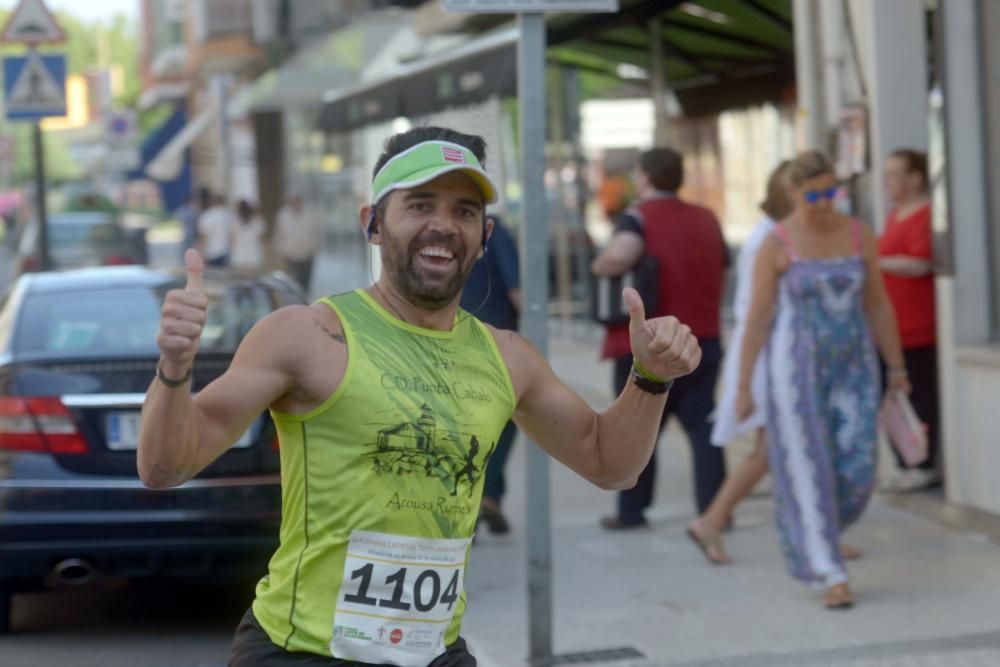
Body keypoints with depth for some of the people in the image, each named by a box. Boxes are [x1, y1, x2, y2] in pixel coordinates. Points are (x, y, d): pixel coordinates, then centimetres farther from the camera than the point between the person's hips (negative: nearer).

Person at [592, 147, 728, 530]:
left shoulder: (639, 217, -10)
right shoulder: (707, 220, 9)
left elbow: (618, 257, -29)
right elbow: (723, 266, 20)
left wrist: (599, 266, -9)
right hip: (702, 340, 4)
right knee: (702, 427, 4)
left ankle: (632, 511, 14)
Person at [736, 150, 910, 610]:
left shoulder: (859, 235, 2)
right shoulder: (775, 245, -8)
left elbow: (879, 305, 8)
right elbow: (756, 319, -6)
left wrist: (898, 371, 7)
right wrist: (743, 388, -6)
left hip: (851, 367, 4)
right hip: (797, 368, -4)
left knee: (856, 470, 0)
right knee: (809, 471, -6)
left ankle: (802, 531, 30)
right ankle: (831, 576, 1)